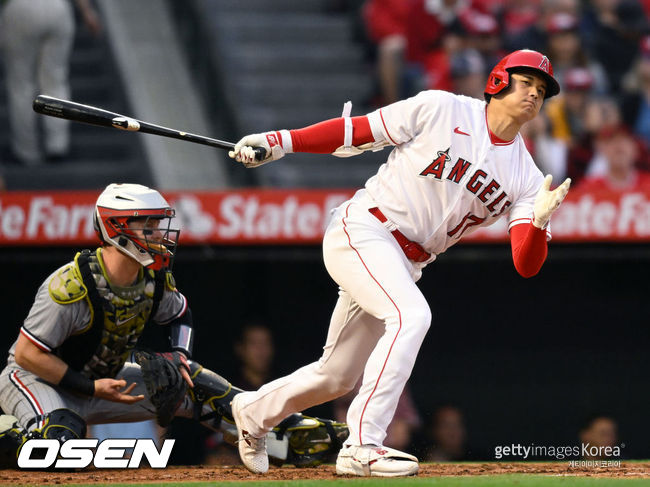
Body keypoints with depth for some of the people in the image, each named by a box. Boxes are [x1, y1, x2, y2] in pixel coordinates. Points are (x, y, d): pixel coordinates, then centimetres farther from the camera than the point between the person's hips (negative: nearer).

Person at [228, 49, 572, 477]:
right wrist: (280, 141, -10)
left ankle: (255, 412, 42)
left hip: (405, 265, 6)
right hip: (361, 231, -6)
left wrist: (540, 219, -26)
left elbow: (527, 265, -6)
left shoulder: (526, 177, 3)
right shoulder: (442, 110, -7)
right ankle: (362, 445, -31)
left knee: (337, 378, 14)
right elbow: (356, 131, -2)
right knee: (411, 314, -31)